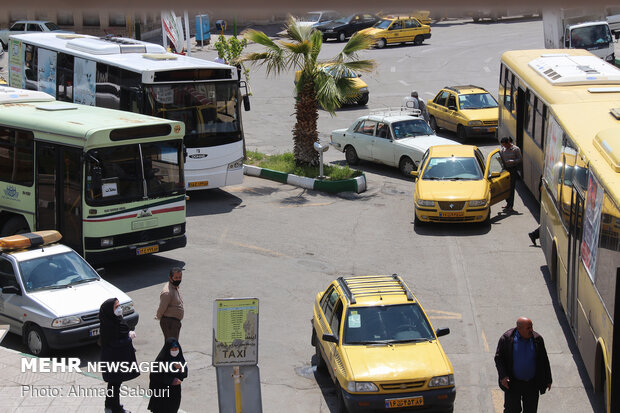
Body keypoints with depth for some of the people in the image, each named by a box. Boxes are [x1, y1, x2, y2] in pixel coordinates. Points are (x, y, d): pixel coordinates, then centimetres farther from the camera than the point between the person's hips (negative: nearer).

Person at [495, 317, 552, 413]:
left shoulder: (537, 339, -5)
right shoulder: (506, 338, -13)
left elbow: (544, 360, 4)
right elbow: (498, 358, -7)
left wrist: (548, 379, 9)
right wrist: (503, 376, -19)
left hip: (532, 384, 2)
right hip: (513, 383, -2)